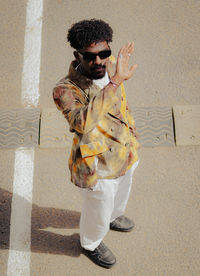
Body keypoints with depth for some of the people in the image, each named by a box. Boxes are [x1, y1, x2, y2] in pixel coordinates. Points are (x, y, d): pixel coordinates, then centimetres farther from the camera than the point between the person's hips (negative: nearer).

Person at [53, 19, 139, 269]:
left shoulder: (111, 68, -11)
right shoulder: (66, 90, -33)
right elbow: (83, 122, -54)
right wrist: (115, 82, -58)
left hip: (124, 155, 7)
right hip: (97, 169, -7)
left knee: (120, 195, 36)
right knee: (98, 212, 21)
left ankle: (113, 217, 71)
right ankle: (91, 244, 55)